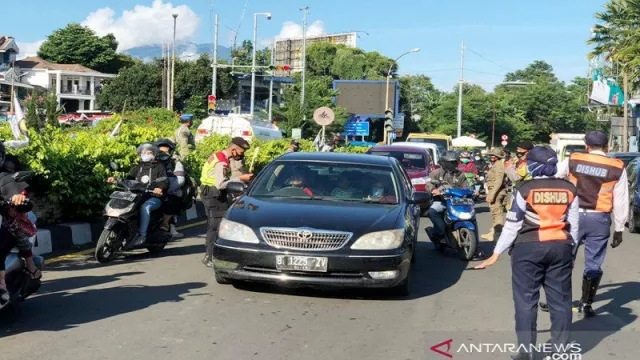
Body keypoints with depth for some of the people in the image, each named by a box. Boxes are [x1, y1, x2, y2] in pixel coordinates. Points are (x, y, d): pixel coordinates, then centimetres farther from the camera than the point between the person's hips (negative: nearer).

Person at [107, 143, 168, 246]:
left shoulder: (159, 167, 7)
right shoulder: (137, 168, 22)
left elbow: (165, 182, -7)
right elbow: (127, 179, 11)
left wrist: (160, 188, -31)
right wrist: (115, 181, -9)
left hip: (154, 198, -5)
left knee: (145, 207, -36)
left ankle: (142, 235, -35)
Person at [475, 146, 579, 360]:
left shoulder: (526, 189, -8)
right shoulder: (569, 189, 4)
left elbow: (513, 224, -7)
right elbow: (574, 225, 7)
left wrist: (497, 253, -2)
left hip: (528, 248, -3)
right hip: (561, 247, 4)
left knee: (526, 299, 3)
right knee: (560, 300, 10)